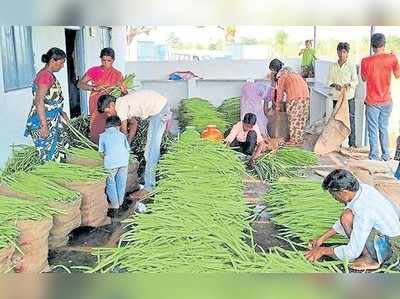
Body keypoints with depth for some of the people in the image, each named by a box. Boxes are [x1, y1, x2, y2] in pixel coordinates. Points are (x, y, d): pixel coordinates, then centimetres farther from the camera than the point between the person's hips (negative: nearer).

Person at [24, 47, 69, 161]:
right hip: (44, 121, -10)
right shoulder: (45, 75, -19)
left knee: (56, 150, 15)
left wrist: (61, 112, 23)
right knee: (48, 154, -2)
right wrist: (44, 125, -24)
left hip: (52, 120, 10)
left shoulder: (49, 75, 11)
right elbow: (39, 101, -23)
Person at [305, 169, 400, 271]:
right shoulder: (361, 188, -6)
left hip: (386, 242, -9)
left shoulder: (363, 211, -32)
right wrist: (322, 238, 9)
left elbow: (353, 252, -26)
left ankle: (370, 260, -6)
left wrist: (323, 251, -13)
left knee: (346, 218, -22)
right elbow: (343, 223, 9)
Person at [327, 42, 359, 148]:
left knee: (351, 119, -2)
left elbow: (356, 81, -1)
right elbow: (329, 80, 8)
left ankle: (352, 143, 4)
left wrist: (348, 84, -21)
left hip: (349, 97, -3)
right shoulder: (333, 66, 8)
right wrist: (334, 85, -12)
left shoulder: (351, 66, 0)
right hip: (337, 97, 3)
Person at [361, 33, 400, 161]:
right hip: (386, 101, 2)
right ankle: (386, 155, 24)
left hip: (372, 102, -2)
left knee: (373, 130, 5)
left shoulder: (366, 61, -12)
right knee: (384, 128, 17)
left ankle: (374, 157, 8)